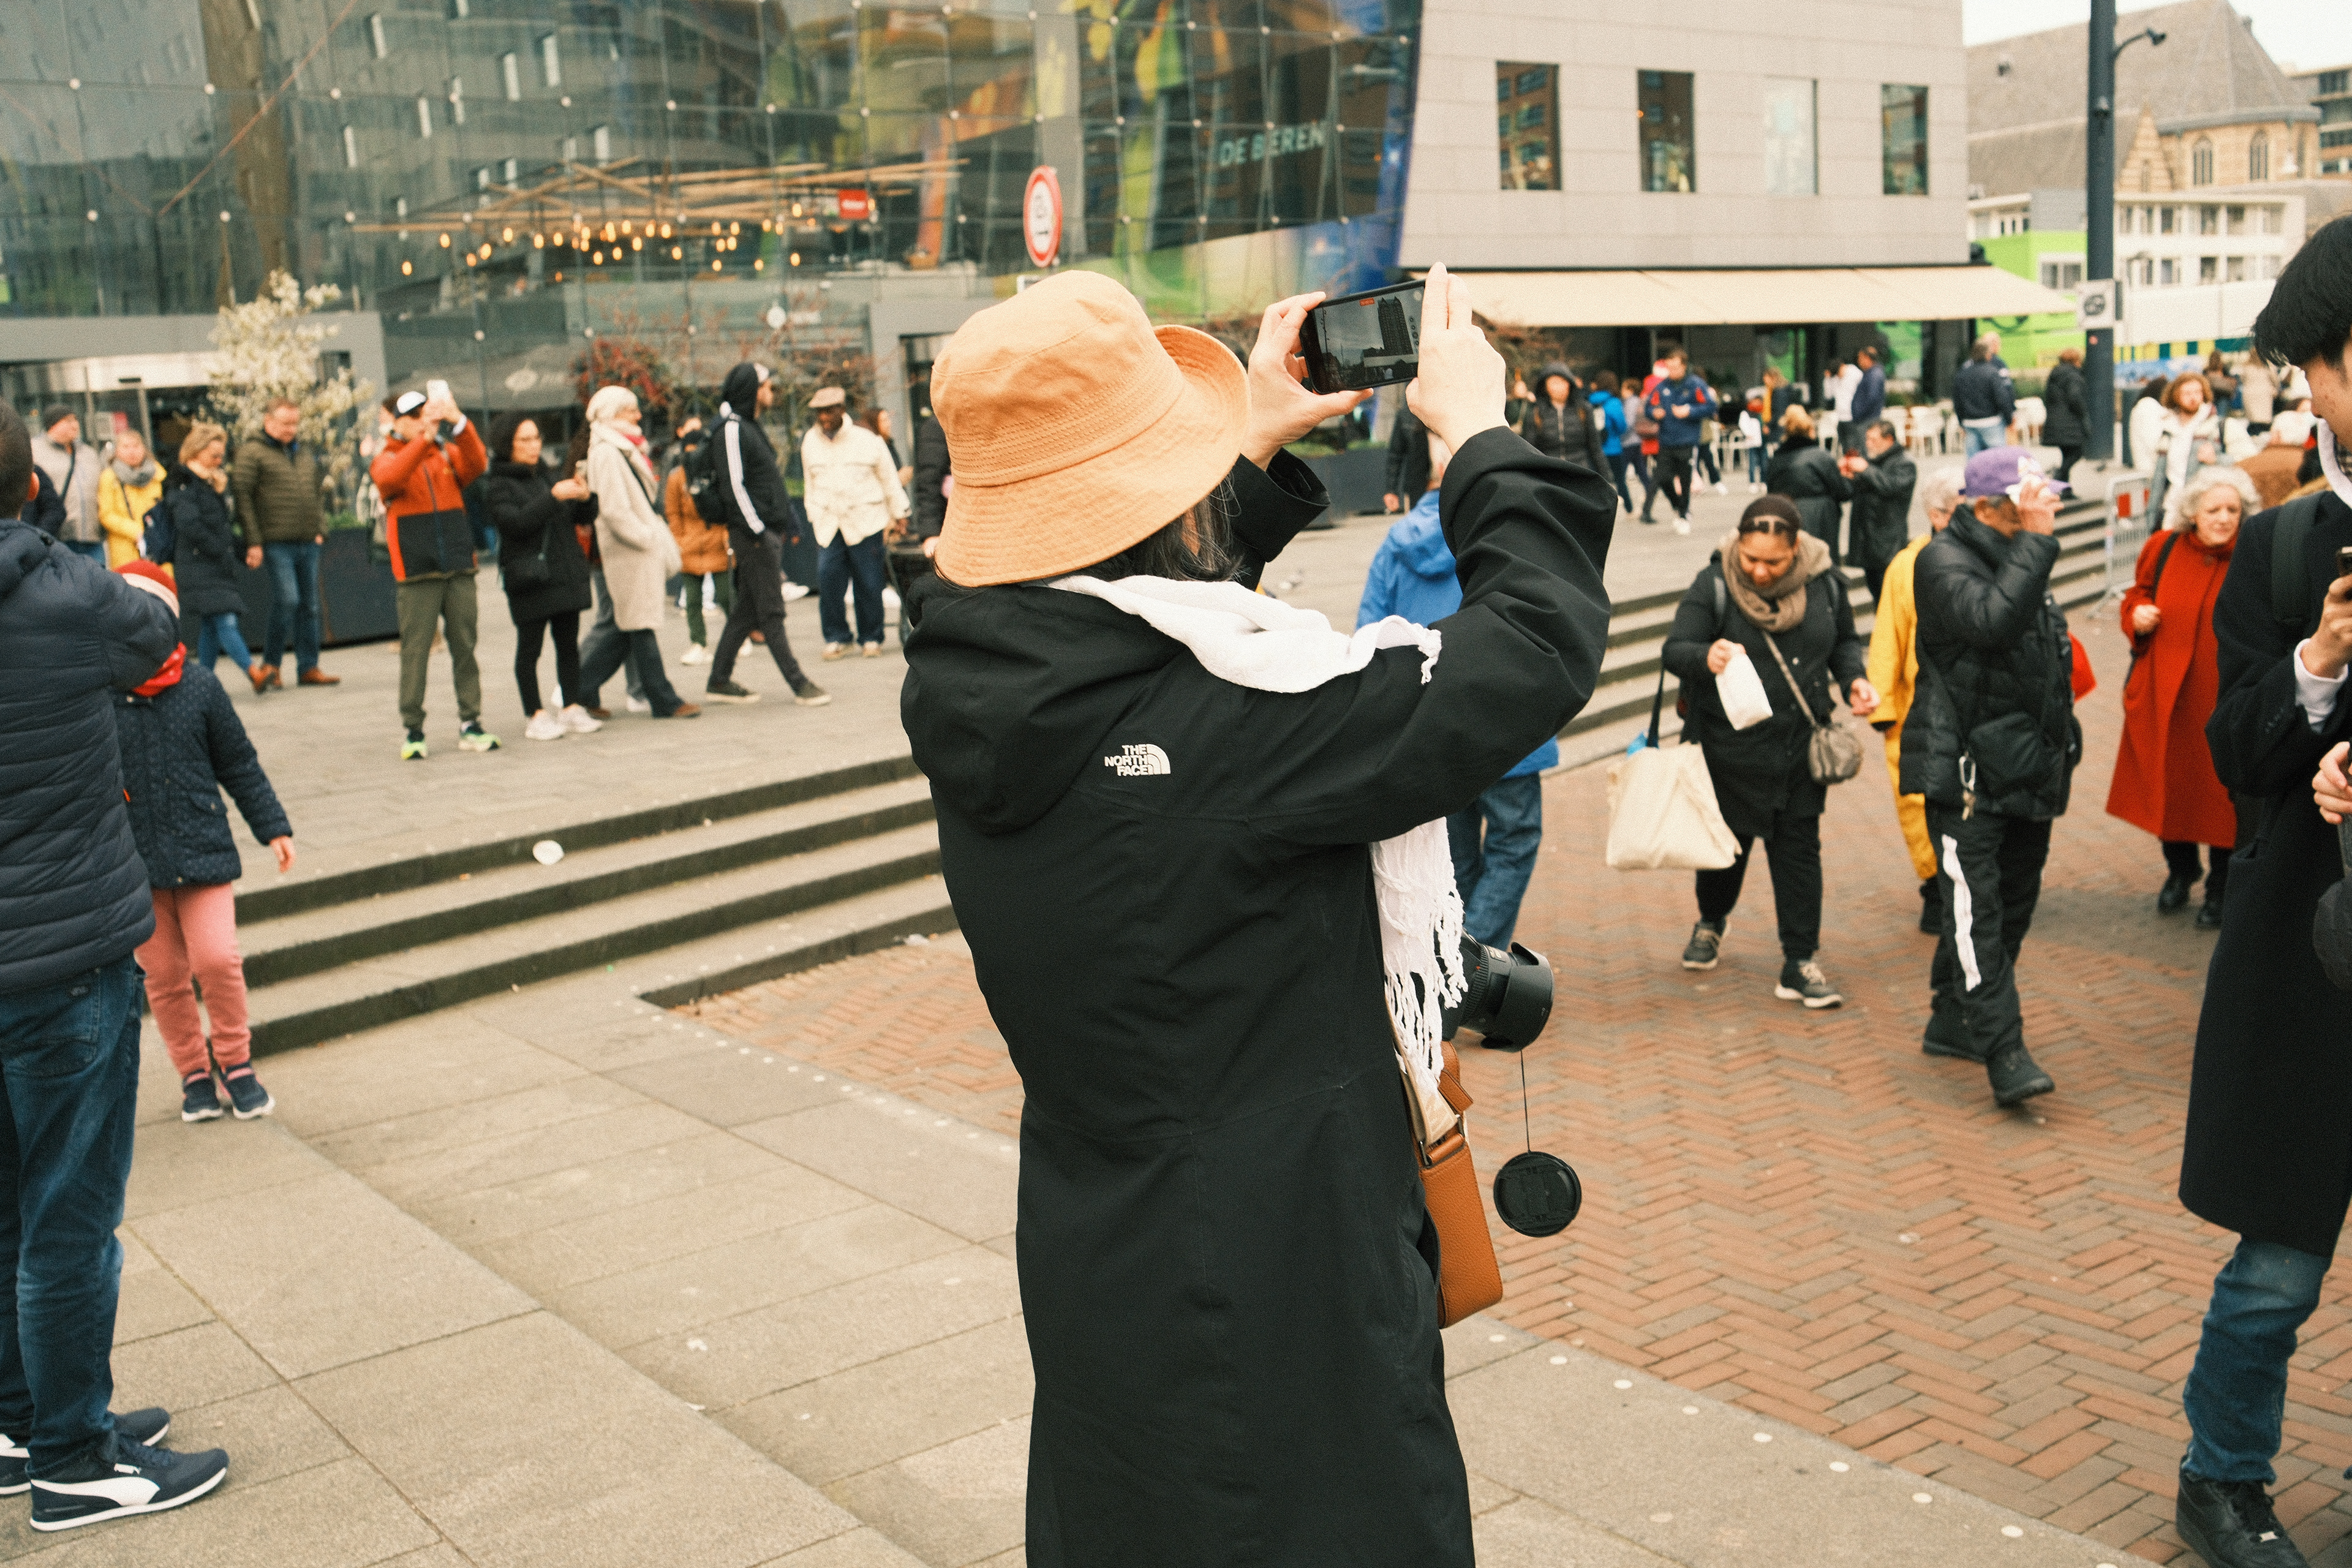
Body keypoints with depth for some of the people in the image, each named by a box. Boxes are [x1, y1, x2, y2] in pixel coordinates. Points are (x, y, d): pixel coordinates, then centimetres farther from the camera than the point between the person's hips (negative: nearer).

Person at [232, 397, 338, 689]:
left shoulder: (305, 454, 19)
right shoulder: (251, 453, -2)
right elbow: (243, 498, -7)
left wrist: (320, 530, 14)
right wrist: (253, 542, -12)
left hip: (308, 544, 6)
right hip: (276, 543, -6)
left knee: (309, 605, 6)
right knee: (287, 599, -15)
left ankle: (309, 668, 12)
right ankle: (270, 662, 0)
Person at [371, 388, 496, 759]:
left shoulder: (448, 454, 12)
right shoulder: (387, 460, 5)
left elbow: (476, 465, -9)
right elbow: (389, 479, -19)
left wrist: (459, 423, -23)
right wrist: (425, 439, -29)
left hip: (459, 568, 3)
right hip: (417, 573, -3)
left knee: (465, 647, 4)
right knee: (415, 651, -3)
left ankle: (470, 724, 11)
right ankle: (412, 731, 3)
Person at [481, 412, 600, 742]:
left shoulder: (545, 476, 15)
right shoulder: (498, 486, -4)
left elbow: (578, 520, 16)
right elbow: (516, 522, -20)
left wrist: (583, 500, -6)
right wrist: (553, 497, -25)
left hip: (565, 572, 6)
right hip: (530, 576, -6)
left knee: (569, 643, 8)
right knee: (530, 646, -1)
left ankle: (572, 708, 15)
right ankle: (535, 716, 4)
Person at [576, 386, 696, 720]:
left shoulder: (623, 450, 20)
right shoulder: (606, 454, -12)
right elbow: (614, 510, -20)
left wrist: (660, 541, 16)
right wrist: (647, 538, -16)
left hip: (646, 553, 10)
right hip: (630, 554, -10)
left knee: (629, 629, 12)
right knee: (641, 627, -3)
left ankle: (581, 688, 18)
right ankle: (664, 701, 1)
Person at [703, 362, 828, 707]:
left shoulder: (749, 426, 20)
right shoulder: (732, 429, -12)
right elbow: (733, 485, -18)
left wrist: (782, 524, 17)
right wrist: (756, 529, -19)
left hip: (763, 531, 10)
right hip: (751, 533, -10)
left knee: (746, 609, 12)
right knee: (770, 609, -6)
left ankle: (719, 681, 18)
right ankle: (798, 683, -5)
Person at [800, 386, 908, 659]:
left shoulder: (866, 439, 1)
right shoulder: (810, 442, 10)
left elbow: (889, 478, 10)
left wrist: (899, 515, 12)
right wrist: (814, 517, 22)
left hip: (865, 521, -2)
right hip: (829, 524, 2)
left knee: (869, 583, -2)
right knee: (828, 578, -11)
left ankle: (871, 639, 11)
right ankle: (836, 637, 1)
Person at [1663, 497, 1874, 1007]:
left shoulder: (1825, 582, -4)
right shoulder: (1714, 584, -15)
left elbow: (1844, 640, 13)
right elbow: (1675, 649, -16)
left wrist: (1854, 678, -6)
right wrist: (1706, 658, -37)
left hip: (1801, 745, 2)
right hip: (1731, 748, -2)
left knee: (1799, 847, 4)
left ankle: (1800, 964, 10)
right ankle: (1712, 922, 43)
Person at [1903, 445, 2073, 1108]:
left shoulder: (2021, 560, 18)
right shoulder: (1944, 561, -8)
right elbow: (1993, 620, -28)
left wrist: (2059, 747, 22)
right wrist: (2036, 540, -23)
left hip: (2026, 772, 9)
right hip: (1966, 772, -9)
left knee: (2012, 904, 13)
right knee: (1977, 910, -12)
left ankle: (1952, 1022, 25)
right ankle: (2004, 1053, -15)